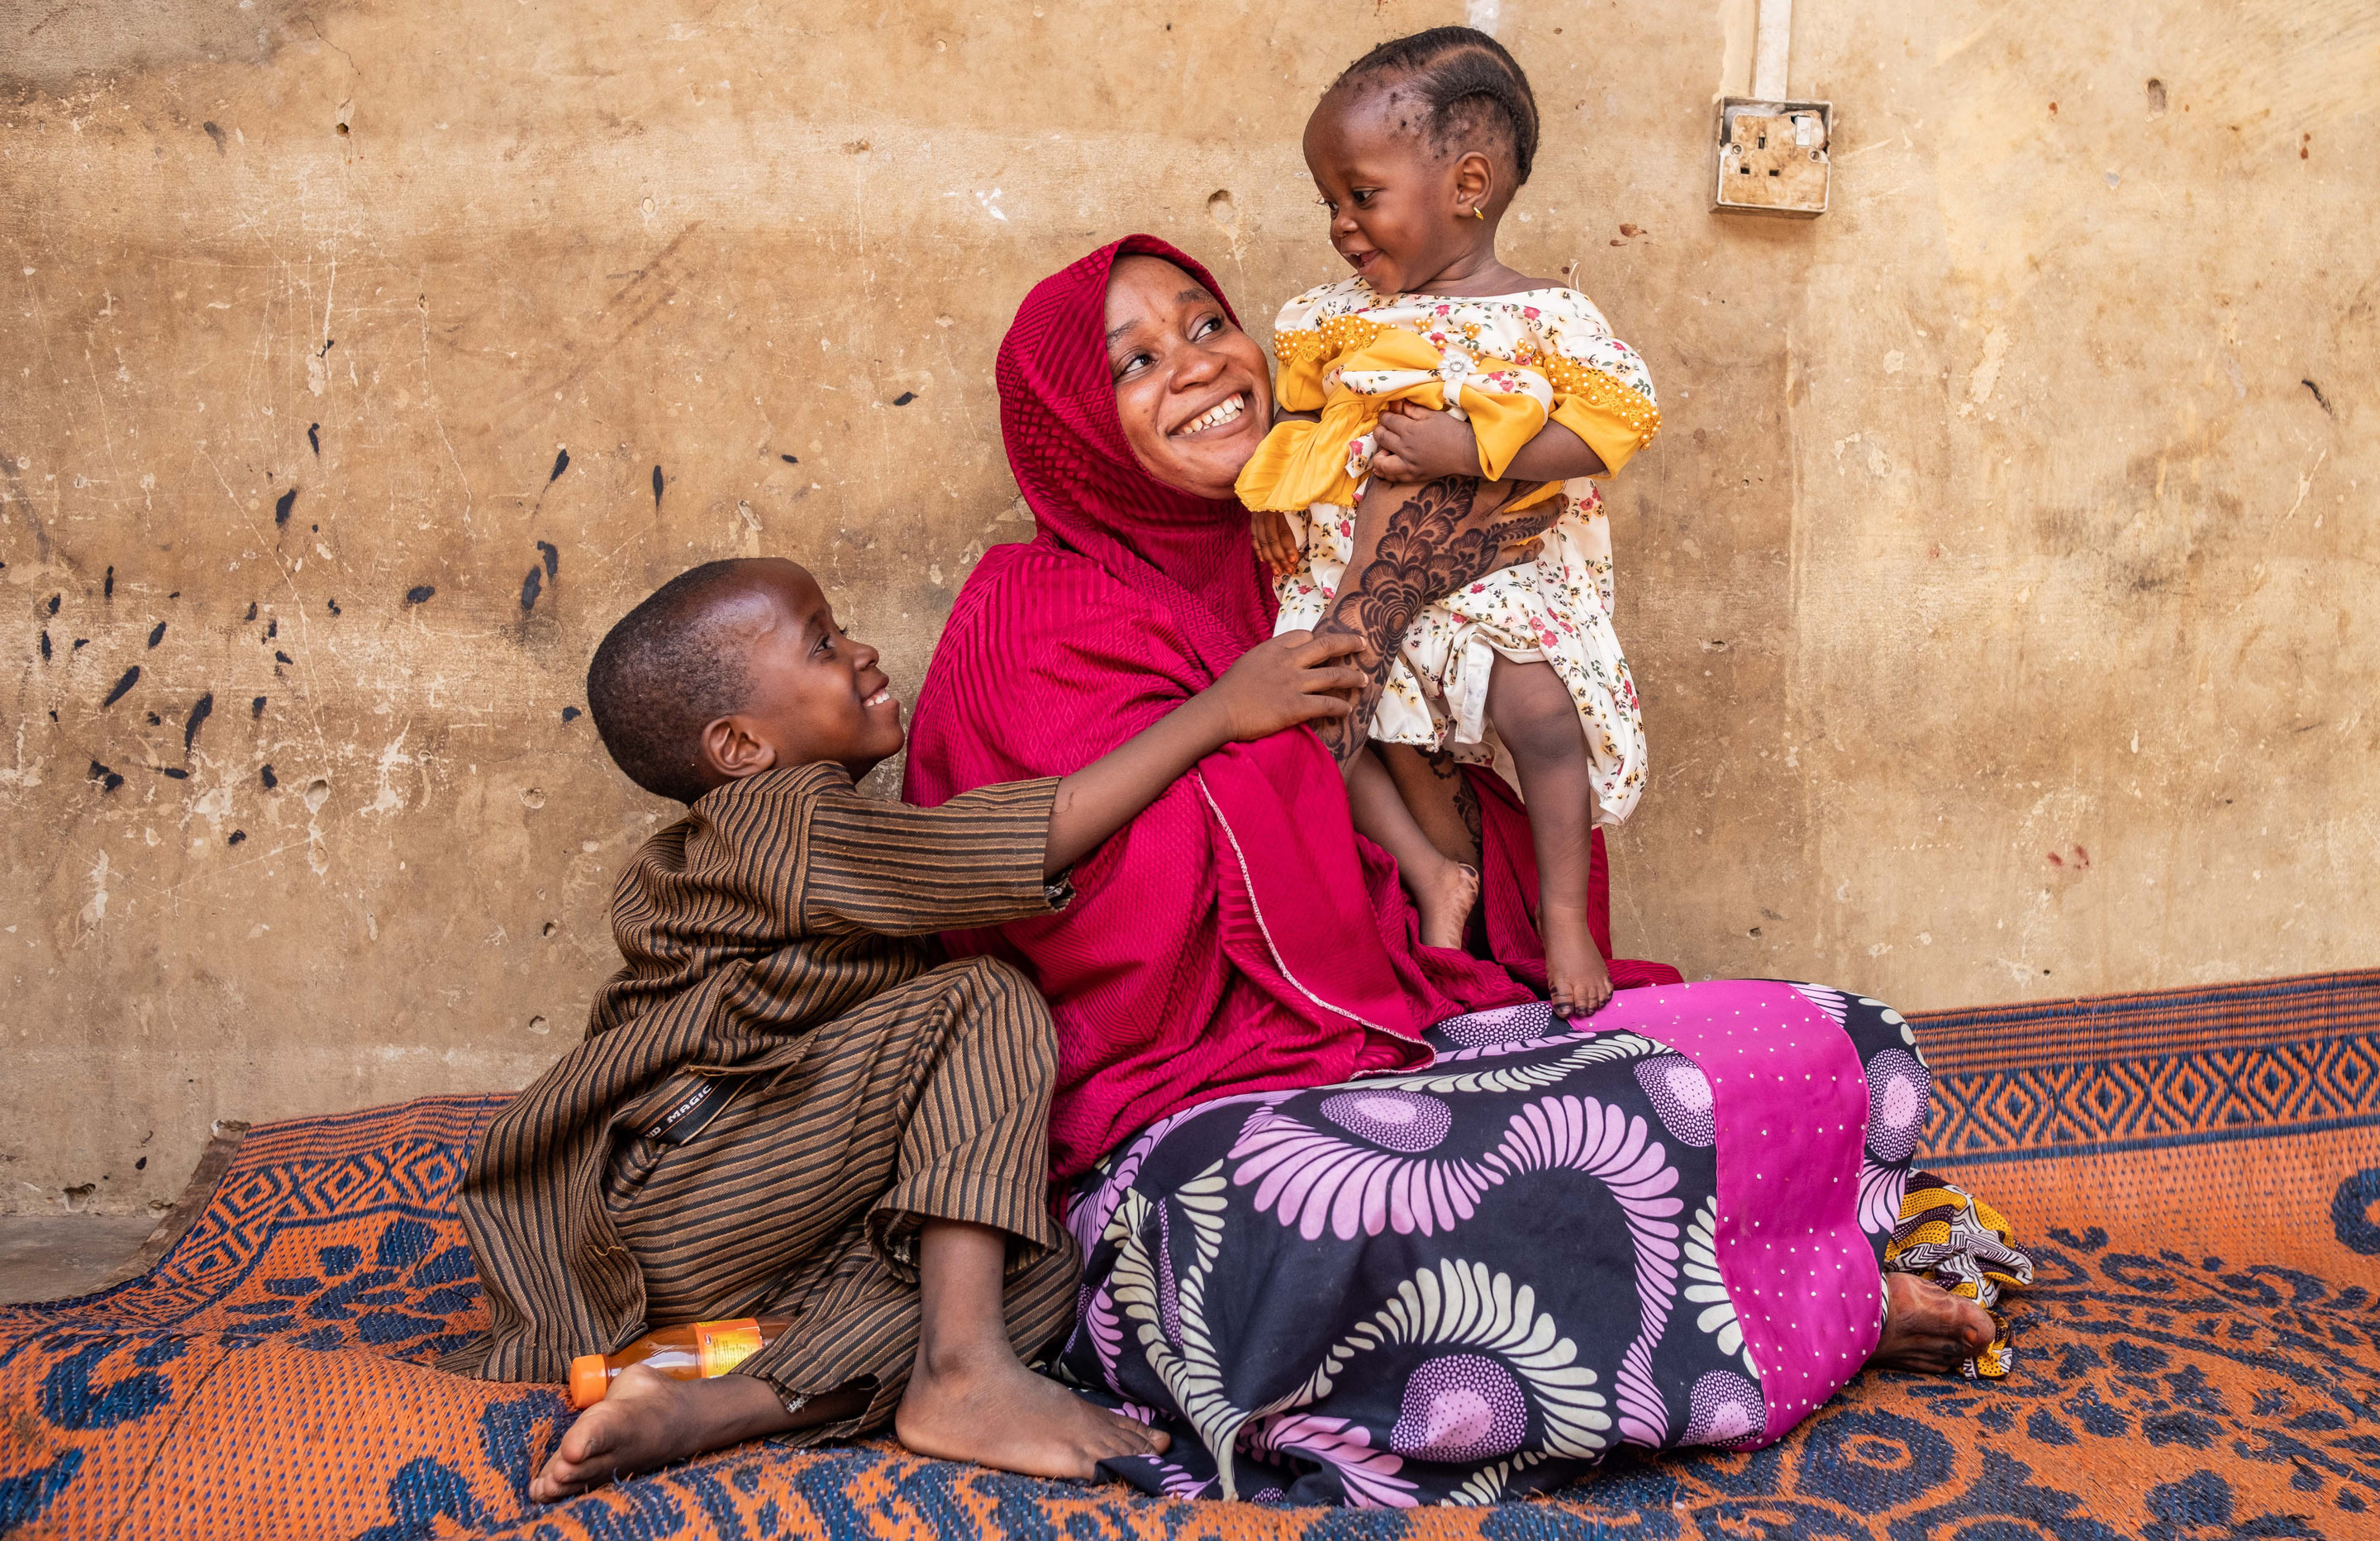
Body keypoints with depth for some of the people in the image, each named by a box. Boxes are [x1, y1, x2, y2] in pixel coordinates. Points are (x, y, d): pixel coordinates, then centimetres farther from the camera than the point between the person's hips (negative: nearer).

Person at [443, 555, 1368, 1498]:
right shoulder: (781, 821, -11)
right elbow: (1041, 838, -18)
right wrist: (1220, 709, -13)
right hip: (674, 1195, -9)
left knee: (1034, 1265, -6)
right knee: (983, 1006, -15)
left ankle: (722, 1407, -20)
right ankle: (962, 1372, -25)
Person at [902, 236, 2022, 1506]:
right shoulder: (1034, 618, -3)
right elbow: (1222, 869, -17)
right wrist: (1387, 599, -9)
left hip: (1397, 1037, 7)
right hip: (1197, 1106, -6)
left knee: (1845, 1052, -4)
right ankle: (1814, 1319, -13)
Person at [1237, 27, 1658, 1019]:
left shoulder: (1546, 318, -5)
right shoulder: (1338, 317, 9)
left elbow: (1610, 423, -13)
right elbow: (1298, 409, 21)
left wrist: (1468, 446, -21)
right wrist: (1279, 490, 2)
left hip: (1504, 571, -4)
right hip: (1357, 572, 5)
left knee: (1541, 703, -24)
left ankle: (1563, 916, -3)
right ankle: (1434, 869, 2)